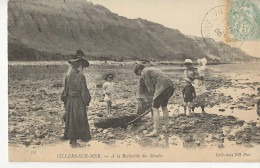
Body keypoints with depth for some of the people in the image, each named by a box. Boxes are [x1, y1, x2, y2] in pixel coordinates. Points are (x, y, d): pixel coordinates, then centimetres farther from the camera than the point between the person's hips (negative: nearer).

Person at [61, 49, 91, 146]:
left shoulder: (68, 76, 0)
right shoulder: (80, 77, -16)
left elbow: (66, 89, 7)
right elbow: (84, 91, -14)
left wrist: (65, 102, 16)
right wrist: (86, 103, -5)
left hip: (70, 101, 5)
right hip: (79, 102, -5)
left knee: (71, 119, 12)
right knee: (81, 119, 7)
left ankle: (72, 139, 17)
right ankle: (84, 137, 16)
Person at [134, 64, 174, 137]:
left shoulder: (144, 72, 3)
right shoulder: (152, 69, 30)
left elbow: (150, 87, -2)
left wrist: (154, 98, 8)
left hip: (162, 87, -9)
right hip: (169, 85, 9)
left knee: (155, 108, -4)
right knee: (164, 106, 22)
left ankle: (155, 131, -7)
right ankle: (166, 127, 29)